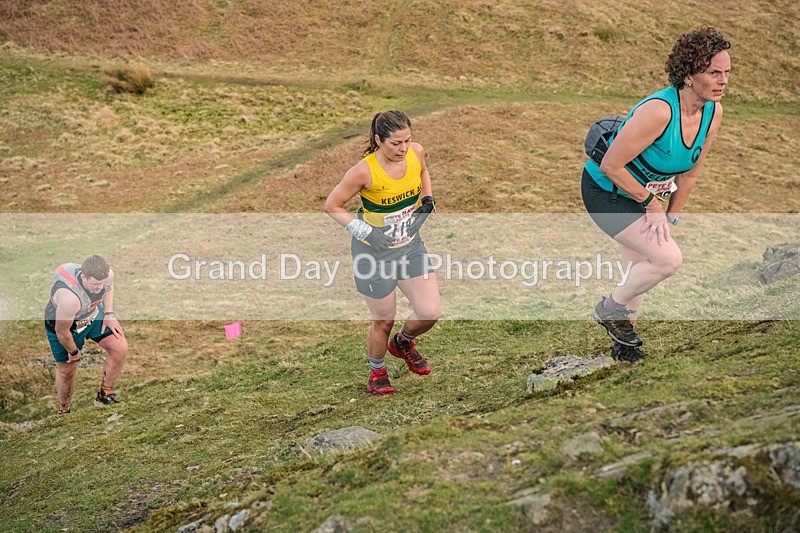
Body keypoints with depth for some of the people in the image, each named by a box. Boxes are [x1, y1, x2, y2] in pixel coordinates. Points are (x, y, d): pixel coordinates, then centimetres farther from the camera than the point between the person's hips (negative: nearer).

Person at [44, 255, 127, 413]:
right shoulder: (69, 297, -45)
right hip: (63, 324, -5)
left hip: (94, 314, 5)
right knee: (67, 370, 9)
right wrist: (74, 352, -11)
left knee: (120, 348, -11)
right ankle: (64, 409, 39)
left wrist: (108, 313, -5)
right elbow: (61, 332, -28)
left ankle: (104, 395, 8)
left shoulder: (107, 275, -27)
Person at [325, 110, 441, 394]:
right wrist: (361, 229, -23)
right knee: (384, 320, 7)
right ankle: (377, 371, 37)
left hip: (411, 245, 5)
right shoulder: (364, 171, -25)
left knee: (430, 312, -1)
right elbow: (332, 205, -13)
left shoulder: (416, 152, -10)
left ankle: (403, 342, 34)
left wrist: (427, 199, 1)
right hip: (375, 253, -5)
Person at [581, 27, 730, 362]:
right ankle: (610, 309, 6)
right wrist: (651, 203, -17)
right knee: (668, 259, -18)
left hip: (643, 194, 8)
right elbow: (611, 166, -27)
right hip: (607, 192, -8)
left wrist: (671, 217, 7)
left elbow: (690, 172, 5)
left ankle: (624, 343, 37)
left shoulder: (713, 112, -9)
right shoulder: (658, 111, -33)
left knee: (640, 267, 17)